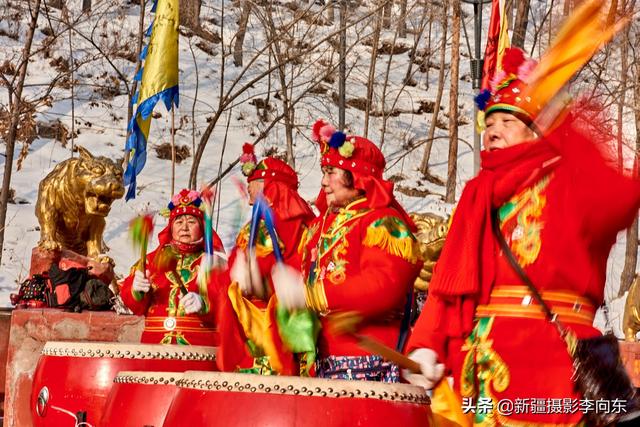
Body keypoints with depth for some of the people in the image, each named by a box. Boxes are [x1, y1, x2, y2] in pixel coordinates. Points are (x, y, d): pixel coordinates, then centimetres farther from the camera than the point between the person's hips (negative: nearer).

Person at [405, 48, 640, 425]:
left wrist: (569, 136, -26)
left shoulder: (568, 182, 5)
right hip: (478, 361, 5)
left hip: (549, 355, -5)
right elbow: (449, 284, 12)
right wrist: (429, 345, -2)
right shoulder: (478, 197, 21)